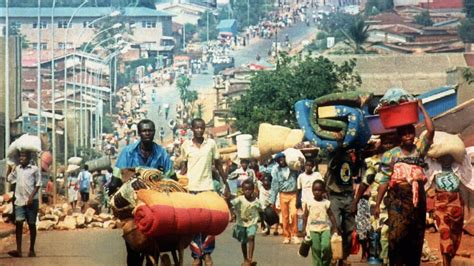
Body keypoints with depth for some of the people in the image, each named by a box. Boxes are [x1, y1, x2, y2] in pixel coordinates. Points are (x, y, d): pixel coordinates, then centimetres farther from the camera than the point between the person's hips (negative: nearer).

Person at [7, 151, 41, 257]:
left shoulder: (35, 169, -2)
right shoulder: (17, 169, 13)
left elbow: (38, 184, -4)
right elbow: (9, 179, 20)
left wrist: (31, 197, -13)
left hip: (31, 201, -4)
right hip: (19, 200, 4)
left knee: (32, 225, 4)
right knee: (18, 223, -8)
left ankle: (32, 250, 11)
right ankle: (18, 250, -12)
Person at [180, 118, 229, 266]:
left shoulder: (211, 143, 0)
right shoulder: (185, 145, 1)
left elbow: (218, 165, 7)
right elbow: (183, 168, 8)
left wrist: (226, 185, 6)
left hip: (207, 187, 0)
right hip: (191, 189, 0)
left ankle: (207, 253, 13)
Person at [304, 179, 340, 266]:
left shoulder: (326, 203, 3)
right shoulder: (309, 202, 3)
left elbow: (331, 216, 3)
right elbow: (305, 216, 8)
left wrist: (335, 228, -3)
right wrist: (305, 229, 6)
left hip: (325, 229, 0)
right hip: (313, 229, 0)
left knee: (326, 246, -16)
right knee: (316, 249, -2)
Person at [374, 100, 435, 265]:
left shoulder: (419, 149, 8)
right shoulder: (391, 154, 1)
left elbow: (431, 131, -6)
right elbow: (384, 180, -1)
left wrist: (421, 108, -2)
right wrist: (377, 204, -6)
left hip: (418, 198, 3)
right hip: (398, 199, -3)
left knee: (416, 236, 7)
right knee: (396, 235, -10)